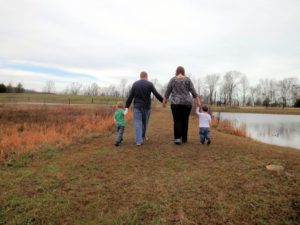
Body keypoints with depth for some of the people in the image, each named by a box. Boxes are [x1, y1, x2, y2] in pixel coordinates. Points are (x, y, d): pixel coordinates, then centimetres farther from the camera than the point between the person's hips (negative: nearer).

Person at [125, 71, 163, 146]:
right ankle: (142, 138, 31)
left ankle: (138, 141, -10)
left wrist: (127, 107, 0)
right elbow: (157, 94, -8)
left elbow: (130, 96, -3)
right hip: (146, 107, 0)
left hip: (137, 107, 0)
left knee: (138, 124, -1)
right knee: (144, 123, 16)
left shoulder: (135, 84, 1)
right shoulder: (150, 84, -3)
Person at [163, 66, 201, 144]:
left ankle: (177, 138, -9)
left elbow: (167, 92, 2)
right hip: (187, 103, 1)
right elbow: (193, 92, -1)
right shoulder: (188, 80, -1)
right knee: (185, 120, 13)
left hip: (176, 103, -1)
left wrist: (164, 101, 12)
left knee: (177, 121, 3)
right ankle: (184, 138, 18)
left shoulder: (172, 80, -1)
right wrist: (198, 101, 4)